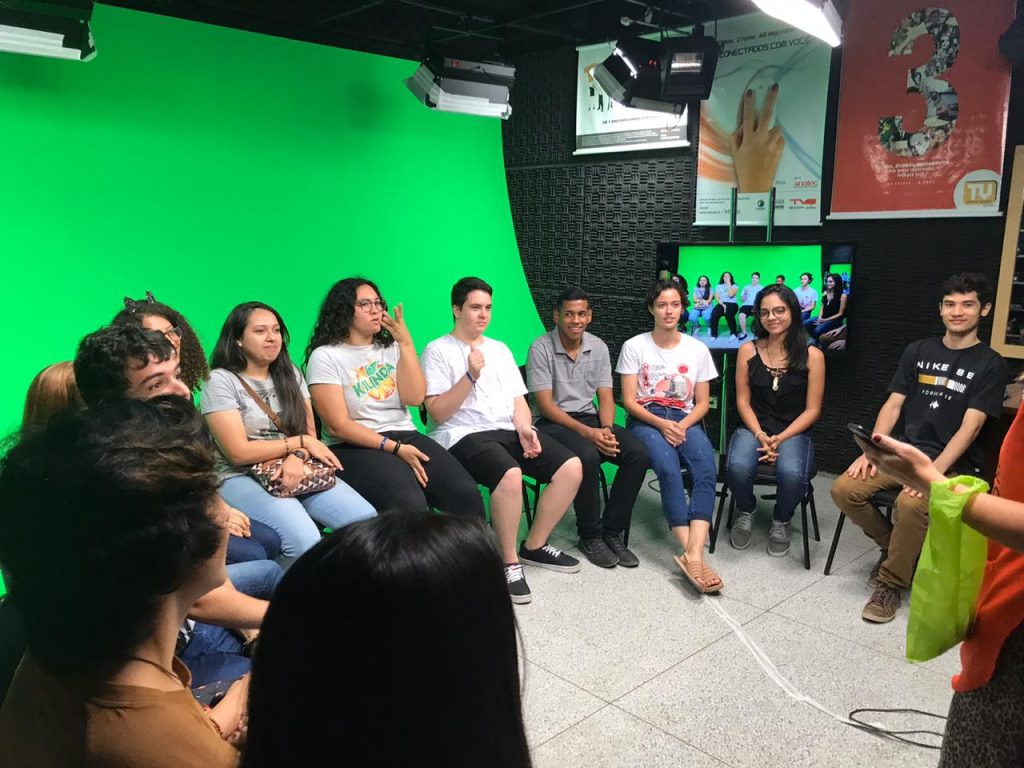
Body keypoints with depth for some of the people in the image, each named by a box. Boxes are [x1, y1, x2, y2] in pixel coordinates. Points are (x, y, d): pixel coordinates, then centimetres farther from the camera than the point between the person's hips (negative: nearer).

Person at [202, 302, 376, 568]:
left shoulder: (289, 374, 13)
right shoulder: (220, 381, -5)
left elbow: (310, 433, 8)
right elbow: (238, 453, -12)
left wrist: (297, 457, -15)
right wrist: (299, 442, -9)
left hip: (297, 471, 5)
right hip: (242, 478, -5)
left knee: (367, 520, -19)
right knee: (305, 542, -32)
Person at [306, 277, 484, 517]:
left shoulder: (390, 348, 14)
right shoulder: (325, 356, -1)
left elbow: (414, 398, 0)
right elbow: (338, 426, -8)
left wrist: (405, 343, -5)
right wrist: (395, 448, -15)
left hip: (404, 435, 5)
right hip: (355, 447, -4)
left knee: (466, 492, -21)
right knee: (409, 504, -34)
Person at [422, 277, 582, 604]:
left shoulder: (500, 349, 21)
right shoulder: (438, 350, 1)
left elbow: (518, 400, 16)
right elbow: (437, 414, -8)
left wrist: (524, 428, -5)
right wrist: (470, 376, -18)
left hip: (509, 431, 7)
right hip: (464, 435, -6)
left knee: (572, 467, -13)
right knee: (510, 474, -37)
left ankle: (534, 546, 5)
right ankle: (510, 562, -15)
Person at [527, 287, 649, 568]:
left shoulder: (598, 347, 7)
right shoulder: (541, 349, -9)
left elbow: (605, 397, 6)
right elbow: (545, 405, -13)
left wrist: (606, 429, -15)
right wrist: (587, 432, -22)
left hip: (589, 418, 5)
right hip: (553, 422, -5)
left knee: (638, 454, -20)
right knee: (587, 456, -36)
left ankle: (612, 532, -7)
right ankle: (590, 536, -14)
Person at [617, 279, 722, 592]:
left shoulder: (697, 349, 9)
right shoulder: (634, 347, 2)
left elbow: (702, 403, 10)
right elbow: (629, 401, -1)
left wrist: (682, 425, -10)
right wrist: (661, 424, -16)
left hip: (685, 421, 2)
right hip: (646, 420, -2)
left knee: (706, 468, -30)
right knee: (668, 467, -34)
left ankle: (693, 555, -41)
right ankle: (693, 555, -35)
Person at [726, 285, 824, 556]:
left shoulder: (812, 355, -1)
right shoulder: (748, 351, 4)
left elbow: (812, 410, -1)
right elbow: (743, 401, 4)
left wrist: (780, 439, -13)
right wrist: (760, 435, -12)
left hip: (794, 432, -1)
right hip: (754, 428, 1)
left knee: (791, 474, -34)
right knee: (737, 468, -32)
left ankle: (781, 522, 4)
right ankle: (746, 512, 6)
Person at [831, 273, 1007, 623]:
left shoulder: (990, 364, -1)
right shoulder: (918, 351, 11)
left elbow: (970, 427, -11)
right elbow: (893, 405, 7)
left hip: (952, 463, -4)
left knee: (911, 503, -35)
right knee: (844, 489, -19)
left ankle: (890, 584, -12)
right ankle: (893, 545, 9)